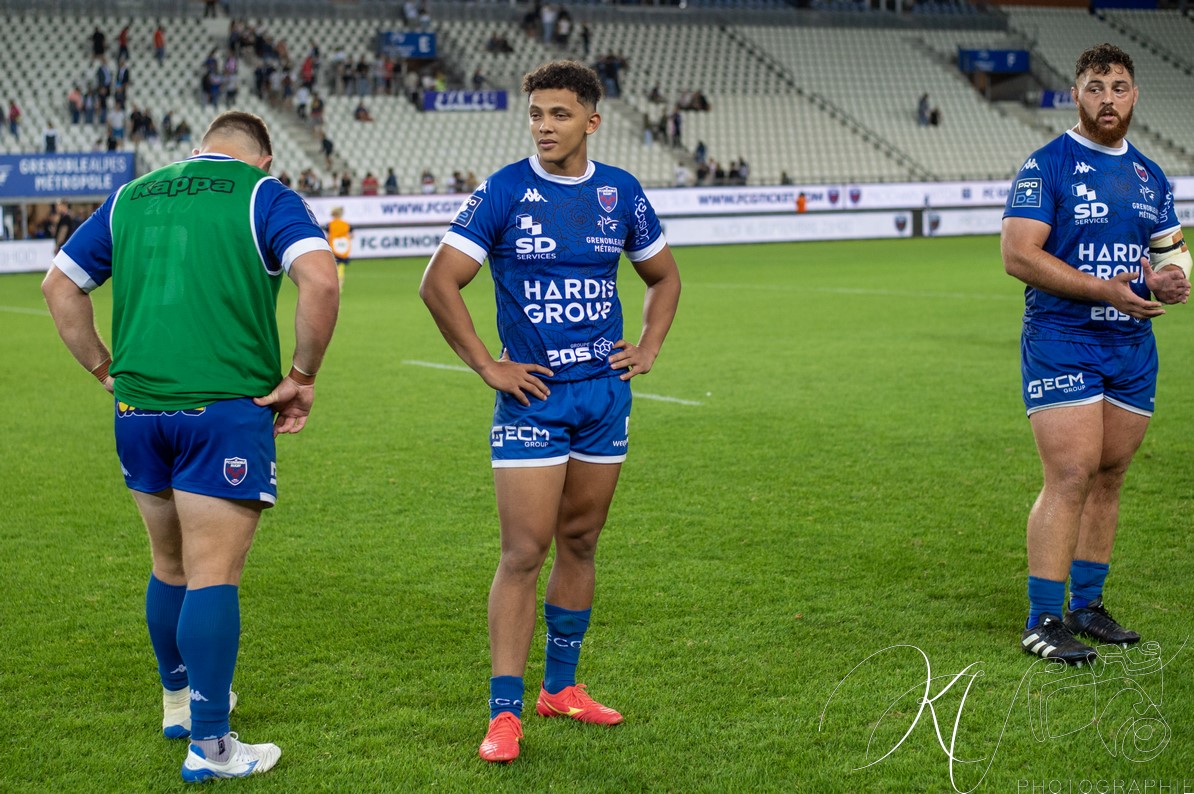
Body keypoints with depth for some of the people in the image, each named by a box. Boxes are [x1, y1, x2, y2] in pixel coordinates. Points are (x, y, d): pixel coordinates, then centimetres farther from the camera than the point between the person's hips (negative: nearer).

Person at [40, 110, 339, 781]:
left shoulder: (130, 197, 16)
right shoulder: (265, 196, 1)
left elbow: (60, 286, 19)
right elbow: (321, 280, -15)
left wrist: (106, 369, 19)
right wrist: (302, 377, -7)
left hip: (138, 408, 5)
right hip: (226, 409, -5)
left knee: (170, 566, 20)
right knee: (213, 575, -2)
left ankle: (178, 700, 37)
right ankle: (208, 746, 1)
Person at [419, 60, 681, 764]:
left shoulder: (621, 193, 4)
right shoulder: (504, 192, -8)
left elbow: (664, 275, 20)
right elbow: (439, 284, -8)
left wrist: (649, 348, 8)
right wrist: (488, 366, -10)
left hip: (605, 391, 4)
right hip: (532, 395, -4)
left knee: (580, 543, 12)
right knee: (524, 553, -8)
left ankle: (561, 687, 25)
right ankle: (505, 713, -4)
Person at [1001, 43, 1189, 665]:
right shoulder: (1047, 166, -6)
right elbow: (1018, 253, -14)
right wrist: (1104, 289, -21)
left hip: (1133, 346, 6)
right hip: (1061, 343, -6)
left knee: (1109, 478, 9)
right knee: (1071, 476, -13)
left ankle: (1086, 607, 20)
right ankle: (1042, 620, -7)